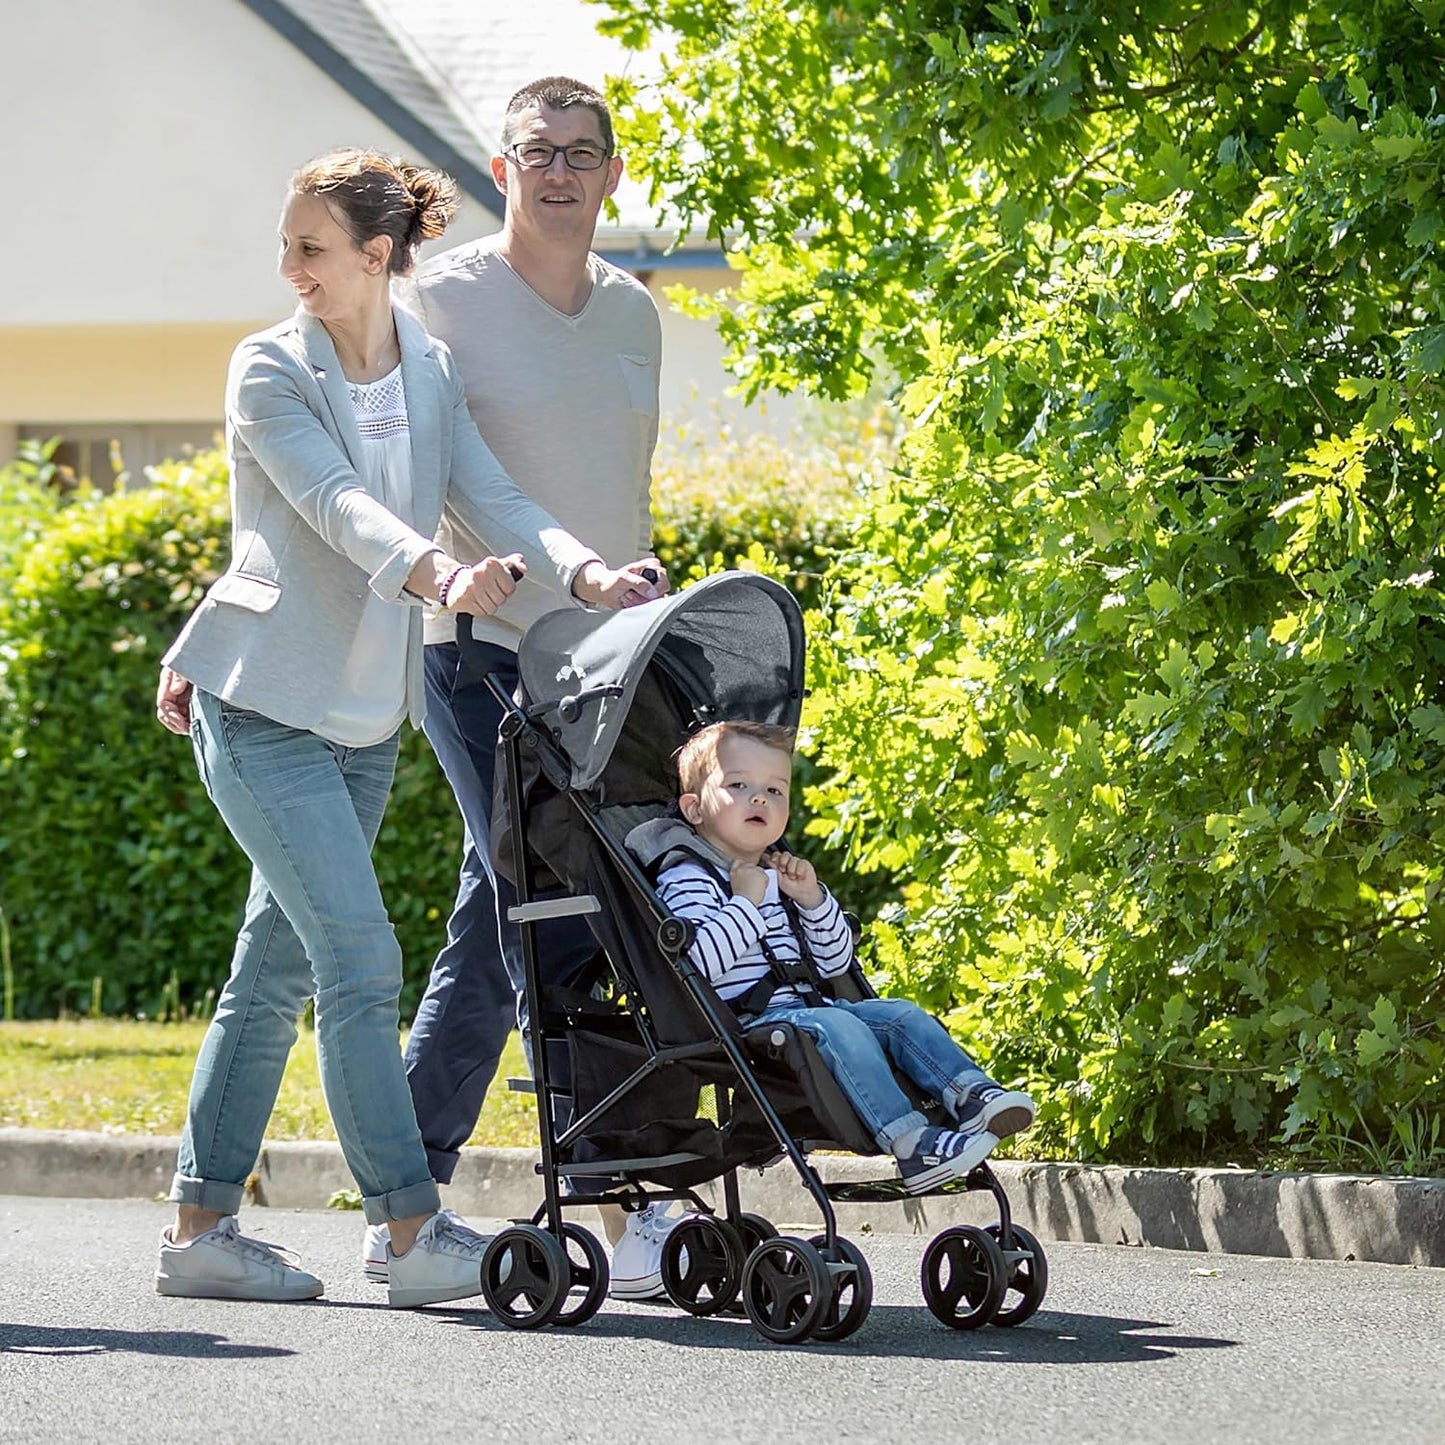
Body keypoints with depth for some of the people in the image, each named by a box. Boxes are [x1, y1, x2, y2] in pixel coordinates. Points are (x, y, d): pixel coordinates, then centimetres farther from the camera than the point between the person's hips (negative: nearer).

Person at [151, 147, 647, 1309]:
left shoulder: (432, 373, 6)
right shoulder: (270, 371, -10)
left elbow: (490, 495, -4)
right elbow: (337, 506, -26)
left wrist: (585, 573, -24)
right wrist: (440, 577, -44)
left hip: (366, 716, 6)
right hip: (264, 707, -6)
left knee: (279, 967, 9)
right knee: (359, 957, -13)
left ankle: (201, 1226, 15)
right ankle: (416, 1233, -12)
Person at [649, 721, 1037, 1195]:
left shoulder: (778, 876, 22)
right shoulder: (687, 879, -4)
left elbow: (835, 961, 19)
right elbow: (695, 961, -24)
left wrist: (812, 898, 4)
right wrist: (745, 901, -17)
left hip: (805, 1007, 9)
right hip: (746, 1024, -9)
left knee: (901, 1015, -3)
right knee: (838, 1027, -30)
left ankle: (971, 1095, -23)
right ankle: (910, 1145, -42)